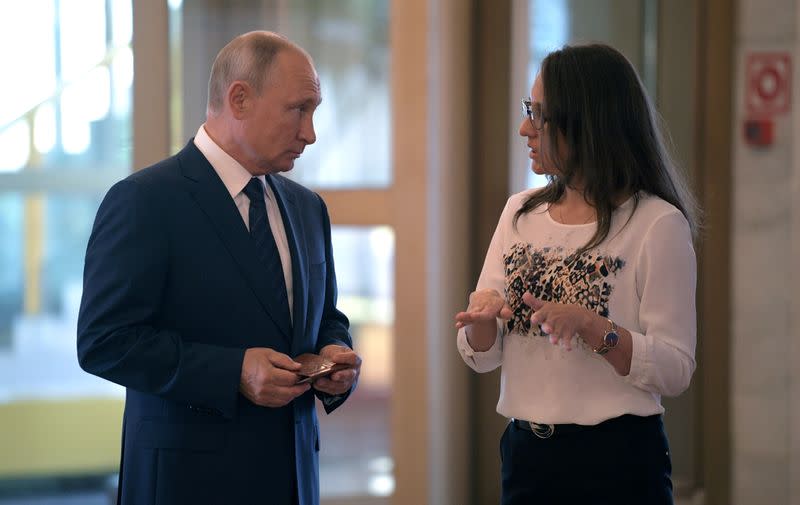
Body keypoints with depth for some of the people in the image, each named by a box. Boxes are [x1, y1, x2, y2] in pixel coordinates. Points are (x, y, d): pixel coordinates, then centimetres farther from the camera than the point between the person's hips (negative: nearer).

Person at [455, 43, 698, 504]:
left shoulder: (657, 224, -10)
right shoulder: (521, 212, 6)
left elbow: (675, 371, -13)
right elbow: (482, 357, 6)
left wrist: (591, 326, -26)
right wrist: (482, 317, -15)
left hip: (617, 465, -5)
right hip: (526, 454, 5)